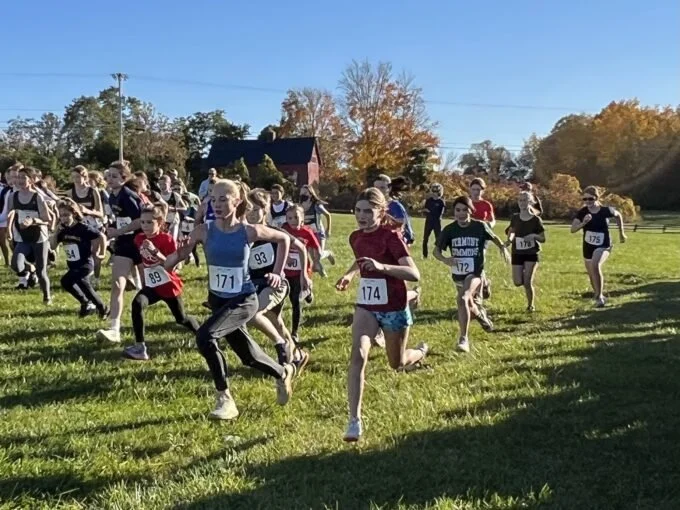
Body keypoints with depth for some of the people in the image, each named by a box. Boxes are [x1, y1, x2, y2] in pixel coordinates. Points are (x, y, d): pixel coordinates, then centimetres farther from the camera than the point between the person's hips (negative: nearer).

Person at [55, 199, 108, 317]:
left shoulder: (83, 227, -17)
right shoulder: (64, 230, 1)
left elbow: (101, 236, -16)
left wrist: (101, 253, -10)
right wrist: (57, 232, -10)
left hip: (86, 263, -8)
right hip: (73, 265, 8)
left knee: (65, 281, -22)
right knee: (85, 288, 11)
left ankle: (86, 303, -5)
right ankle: (103, 308, 31)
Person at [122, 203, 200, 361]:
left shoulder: (167, 239, -19)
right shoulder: (139, 239, -3)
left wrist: (155, 251, -38)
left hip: (169, 285, -3)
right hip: (151, 286, 4)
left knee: (181, 318, 14)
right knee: (137, 303, -27)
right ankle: (140, 348, -27)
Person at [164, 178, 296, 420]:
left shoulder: (249, 232, -12)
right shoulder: (204, 231, -9)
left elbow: (283, 239, 4)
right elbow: (178, 256, -14)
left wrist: (277, 273, 1)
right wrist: (162, 260, -36)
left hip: (244, 300, -4)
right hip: (218, 300, 4)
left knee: (205, 336, -27)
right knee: (248, 356, 17)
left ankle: (224, 398, -11)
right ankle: (283, 373, 50)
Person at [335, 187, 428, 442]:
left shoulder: (391, 236, -20)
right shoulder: (355, 237, -1)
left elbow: (414, 274, -31)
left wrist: (381, 266, -42)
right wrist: (349, 275, 10)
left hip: (393, 308, -4)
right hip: (366, 306, 4)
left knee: (397, 363, 16)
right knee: (358, 355, -19)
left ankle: (421, 352, 54)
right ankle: (355, 421, -17)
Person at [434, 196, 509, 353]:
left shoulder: (480, 226, -11)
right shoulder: (449, 229, -9)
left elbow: (494, 238, 8)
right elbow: (437, 251, -6)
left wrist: (503, 248, -11)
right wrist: (445, 259, -28)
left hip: (475, 272, -4)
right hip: (458, 274, 4)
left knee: (462, 299, -28)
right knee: (468, 305, 22)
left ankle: (463, 339, -22)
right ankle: (480, 314, 59)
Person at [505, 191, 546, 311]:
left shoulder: (536, 219, -7)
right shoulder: (515, 218, 1)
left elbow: (543, 239, -3)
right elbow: (511, 232, 3)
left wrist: (534, 236, -23)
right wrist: (509, 240, -19)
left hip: (531, 254, -3)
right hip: (517, 254, 3)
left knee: (527, 282, -10)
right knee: (518, 282, -4)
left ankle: (530, 305, 11)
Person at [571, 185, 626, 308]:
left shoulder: (606, 211, -14)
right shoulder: (582, 212, -10)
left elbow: (618, 215, 8)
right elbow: (573, 229, -16)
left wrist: (621, 233, 14)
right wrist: (583, 223, -34)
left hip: (603, 246, -4)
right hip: (588, 247, 4)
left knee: (595, 265, -33)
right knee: (592, 276, 17)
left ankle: (599, 296, -22)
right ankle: (599, 297, 42)